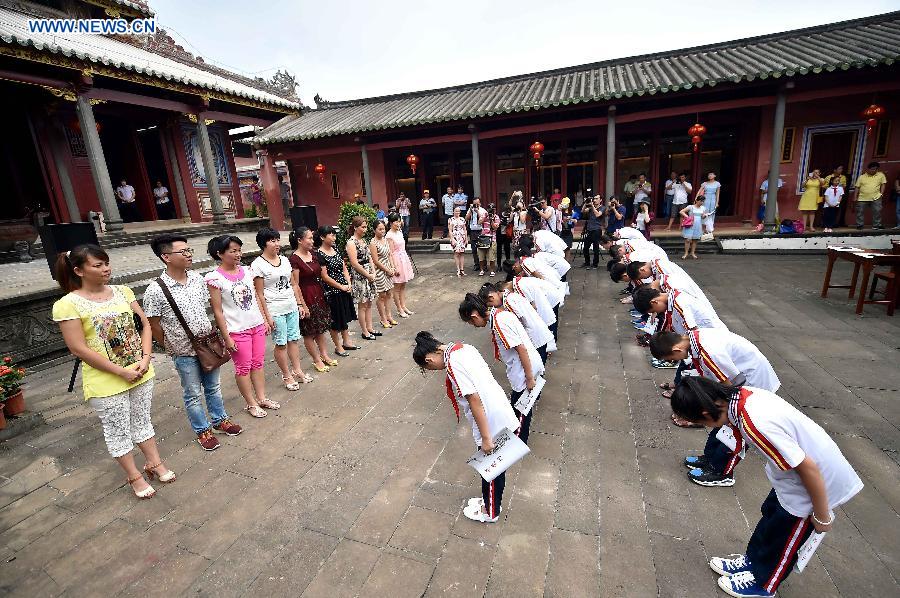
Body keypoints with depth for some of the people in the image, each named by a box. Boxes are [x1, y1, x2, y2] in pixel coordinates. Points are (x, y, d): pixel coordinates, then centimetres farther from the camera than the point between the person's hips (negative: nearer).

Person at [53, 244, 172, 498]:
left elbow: (145, 324, 2)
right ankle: (134, 476, 28)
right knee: (118, 430, 12)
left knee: (142, 421, 19)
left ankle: (155, 463, 35)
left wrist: (145, 359, -10)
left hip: (141, 372, 4)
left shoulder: (122, 291, 0)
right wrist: (121, 371, -16)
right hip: (106, 381, -4)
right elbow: (79, 349, -16)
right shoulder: (68, 305, -13)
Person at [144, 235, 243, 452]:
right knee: (193, 394, 13)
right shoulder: (155, 291, -18)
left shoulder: (197, 278, -3)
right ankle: (203, 431, 31)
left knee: (213, 387, 20)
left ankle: (219, 420, 39)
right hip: (184, 352, -4)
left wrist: (211, 335, 11)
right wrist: (172, 348, 0)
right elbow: (154, 326, -9)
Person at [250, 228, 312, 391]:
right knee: (281, 343, 4)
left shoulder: (285, 260, 8)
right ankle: (286, 375, 18)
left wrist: (300, 304, 11)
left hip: (292, 307, 6)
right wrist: (267, 316, -13)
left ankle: (297, 370, 24)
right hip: (275, 311, -5)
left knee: (294, 339, 11)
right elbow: (259, 294, -11)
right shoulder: (258, 265, -10)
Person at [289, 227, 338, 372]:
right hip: (306, 297, -7)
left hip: (319, 295, 7)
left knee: (321, 329, 16)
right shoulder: (294, 259, -15)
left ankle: (324, 355, 27)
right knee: (309, 332, 6)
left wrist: (323, 295, 12)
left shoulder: (313, 255, 7)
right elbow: (295, 285, -16)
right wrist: (301, 305, -18)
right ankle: (317, 360, 18)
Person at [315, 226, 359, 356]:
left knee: (345, 316, 18)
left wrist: (349, 284, -5)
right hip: (332, 291, -7)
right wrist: (341, 287, -14)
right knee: (335, 319, 5)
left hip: (344, 289, 7)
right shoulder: (319, 254, -15)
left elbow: (344, 268, 9)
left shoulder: (335, 250, 7)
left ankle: (346, 342, 33)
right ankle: (338, 347, 20)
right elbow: (324, 277, -18)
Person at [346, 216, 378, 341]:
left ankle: (370, 328, 25)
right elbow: (354, 263, -18)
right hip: (358, 276, -8)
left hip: (369, 275, 8)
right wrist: (368, 275, -12)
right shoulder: (351, 242, -14)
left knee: (369, 303, 14)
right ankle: (365, 332, 14)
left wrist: (373, 273, 1)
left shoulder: (363, 240, 11)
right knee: (362, 305, 3)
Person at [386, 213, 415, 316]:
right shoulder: (389, 235, -13)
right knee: (397, 287, 2)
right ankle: (399, 309, 11)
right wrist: (395, 267, -18)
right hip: (396, 261, -8)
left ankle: (403, 306, 22)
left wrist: (408, 262, 16)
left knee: (403, 285, 13)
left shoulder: (400, 233, 10)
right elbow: (391, 253, -15)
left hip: (404, 260, 8)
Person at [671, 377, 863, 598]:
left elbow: (808, 468, -28)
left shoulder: (755, 424, -38)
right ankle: (752, 561, 46)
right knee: (770, 513, 24)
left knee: (780, 538, 15)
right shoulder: (742, 393, -15)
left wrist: (822, 517, -12)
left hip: (818, 482, -7)